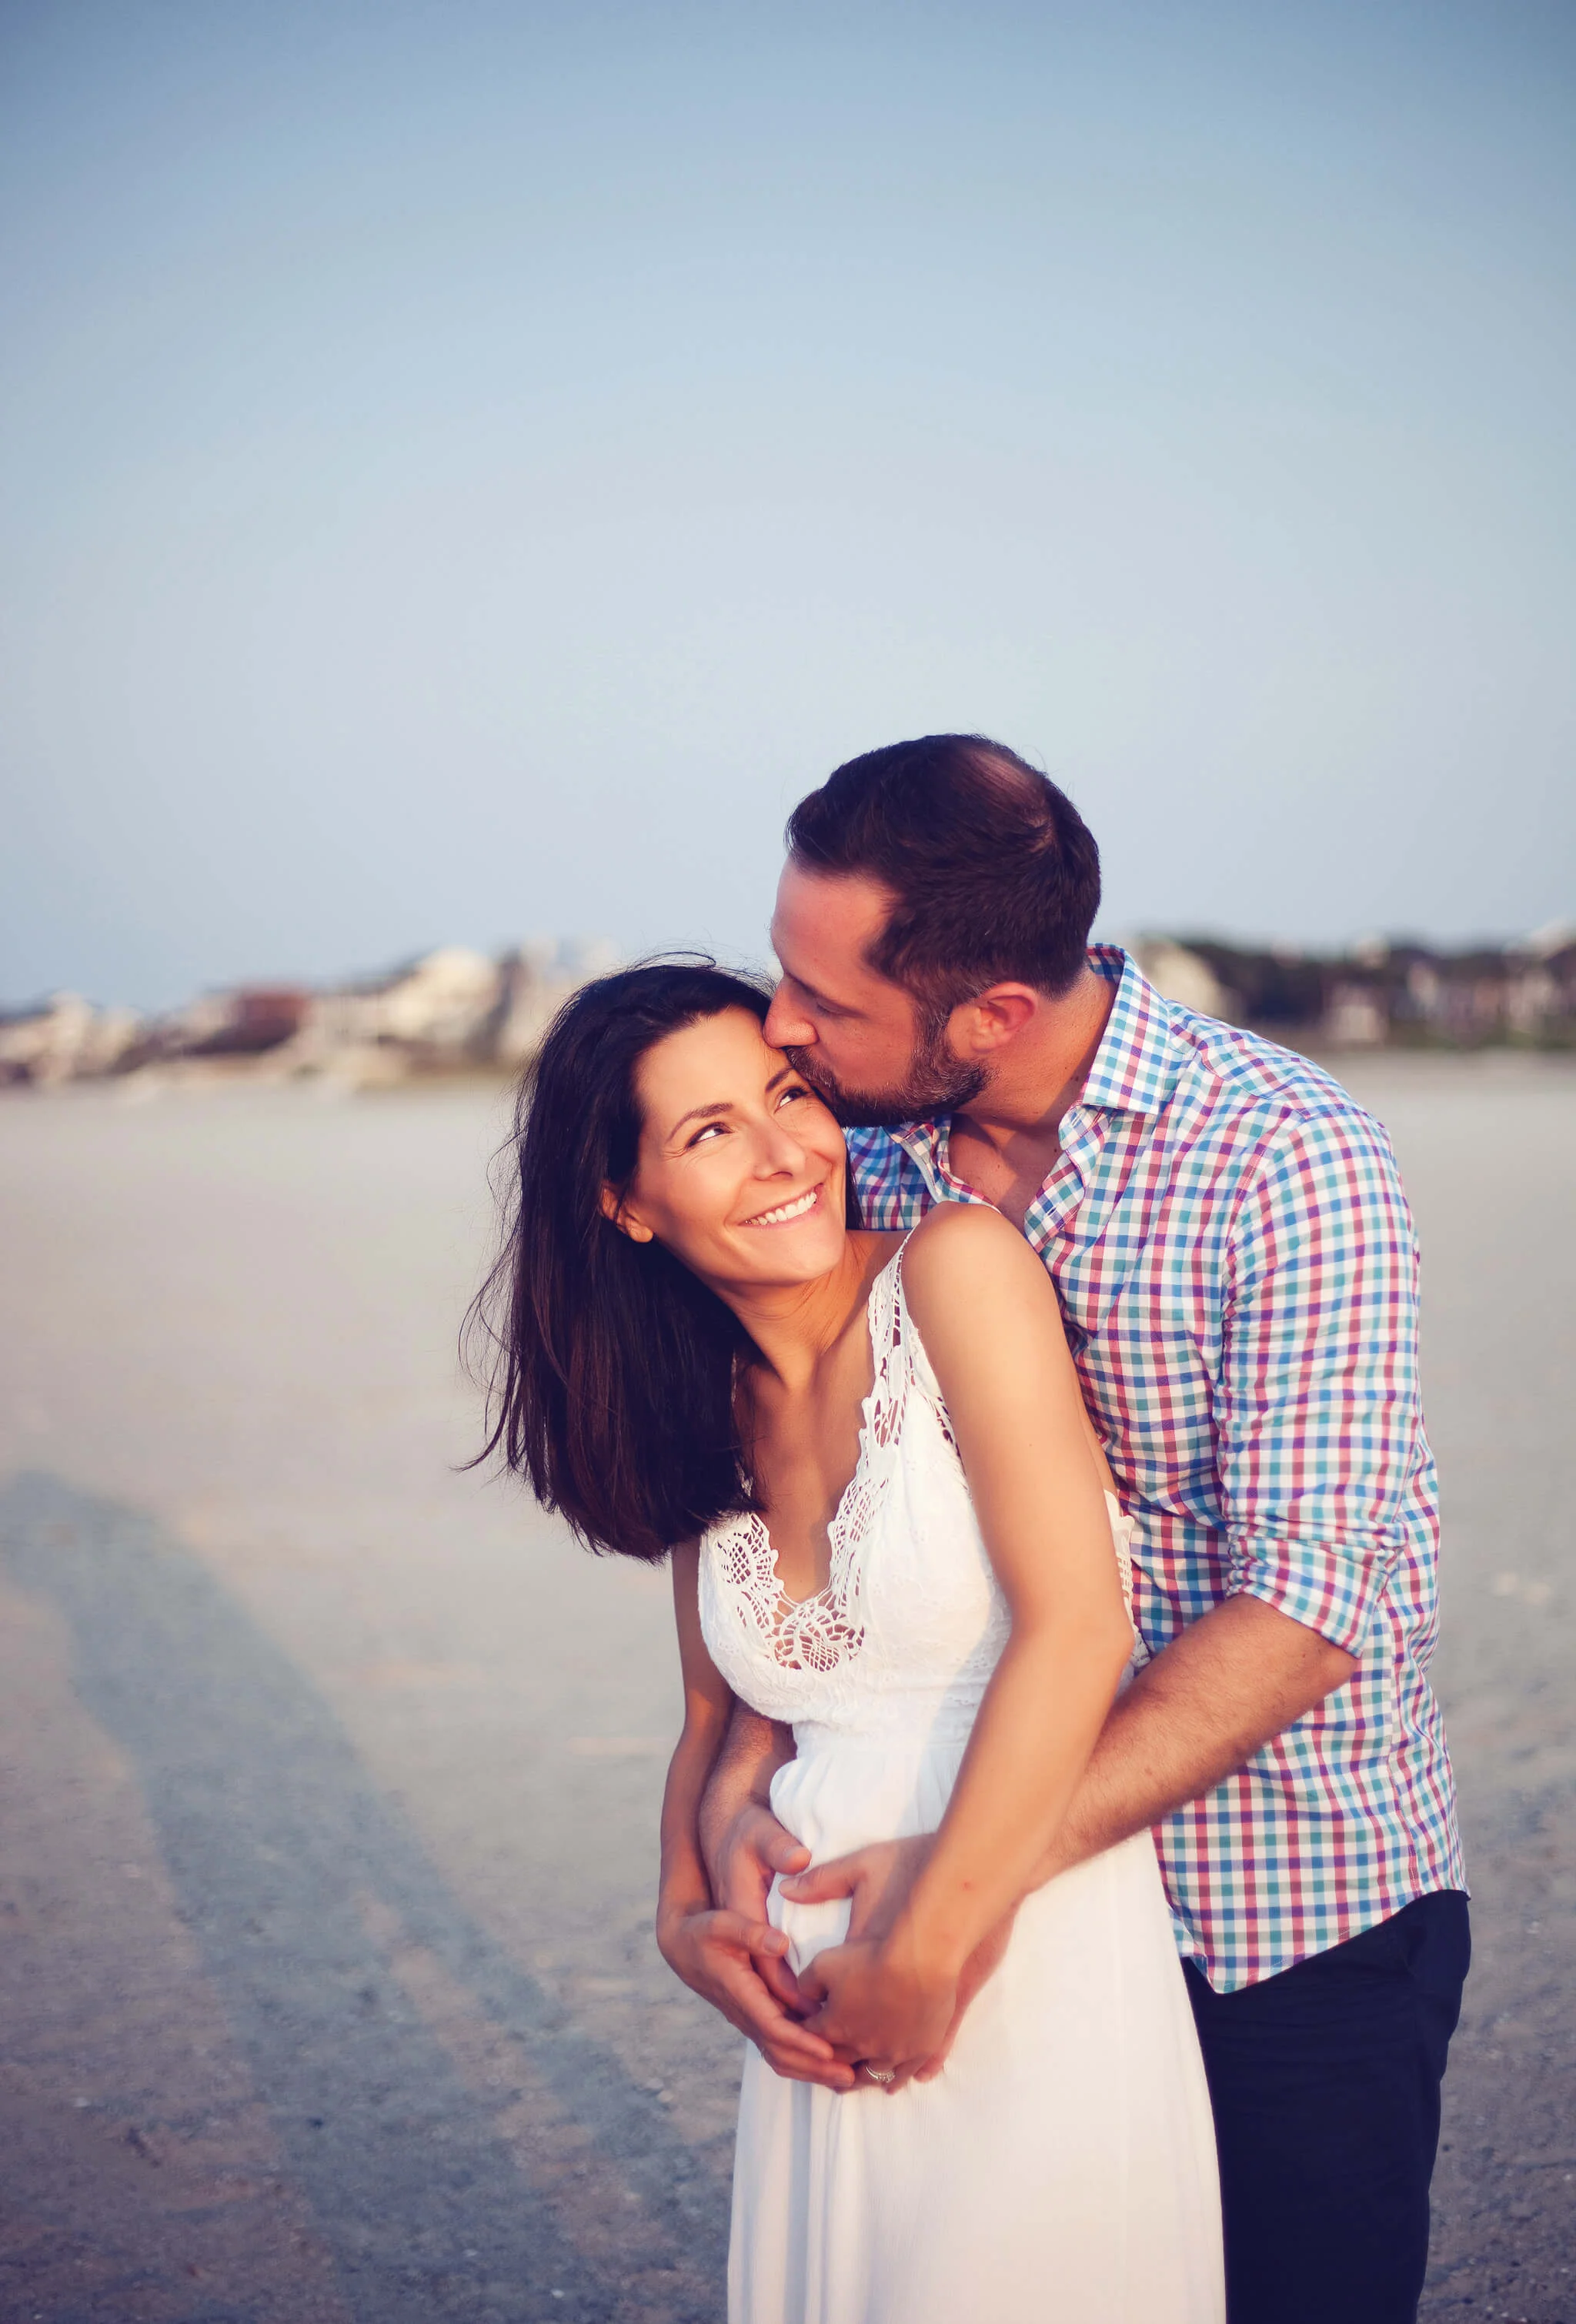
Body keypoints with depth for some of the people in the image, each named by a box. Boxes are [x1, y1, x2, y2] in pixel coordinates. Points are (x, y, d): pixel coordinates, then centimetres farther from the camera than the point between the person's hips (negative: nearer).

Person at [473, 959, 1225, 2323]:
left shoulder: (956, 1267, -11)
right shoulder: (709, 1417, 8)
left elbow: (1078, 1628, -18)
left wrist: (927, 1952, -17)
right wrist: (688, 1916, -1)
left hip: (1037, 1984, -5)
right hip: (832, 2023, 6)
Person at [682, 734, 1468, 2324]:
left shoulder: (1286, 1159, -20)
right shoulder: (873, 1158, -3)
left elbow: (1303, 1608, -25)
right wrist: (737, 1791, -18)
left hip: (1293, 1924, -4)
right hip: (1037, 1898, 5)